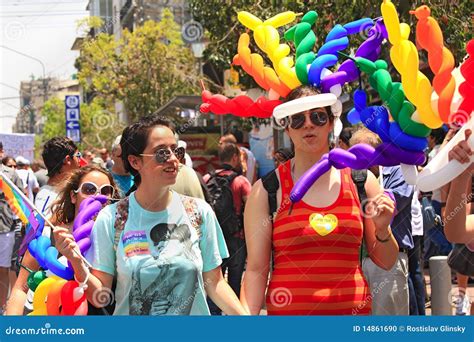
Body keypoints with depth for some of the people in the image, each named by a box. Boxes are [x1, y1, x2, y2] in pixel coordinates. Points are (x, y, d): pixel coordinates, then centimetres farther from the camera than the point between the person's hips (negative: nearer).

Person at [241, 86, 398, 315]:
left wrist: (382, 230, -9)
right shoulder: (267, 190, -2)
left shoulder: (361, 181, 4)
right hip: (289, 310, -2)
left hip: (353, 309, 2)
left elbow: (386, 262, 10)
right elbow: (256, 270, -4)